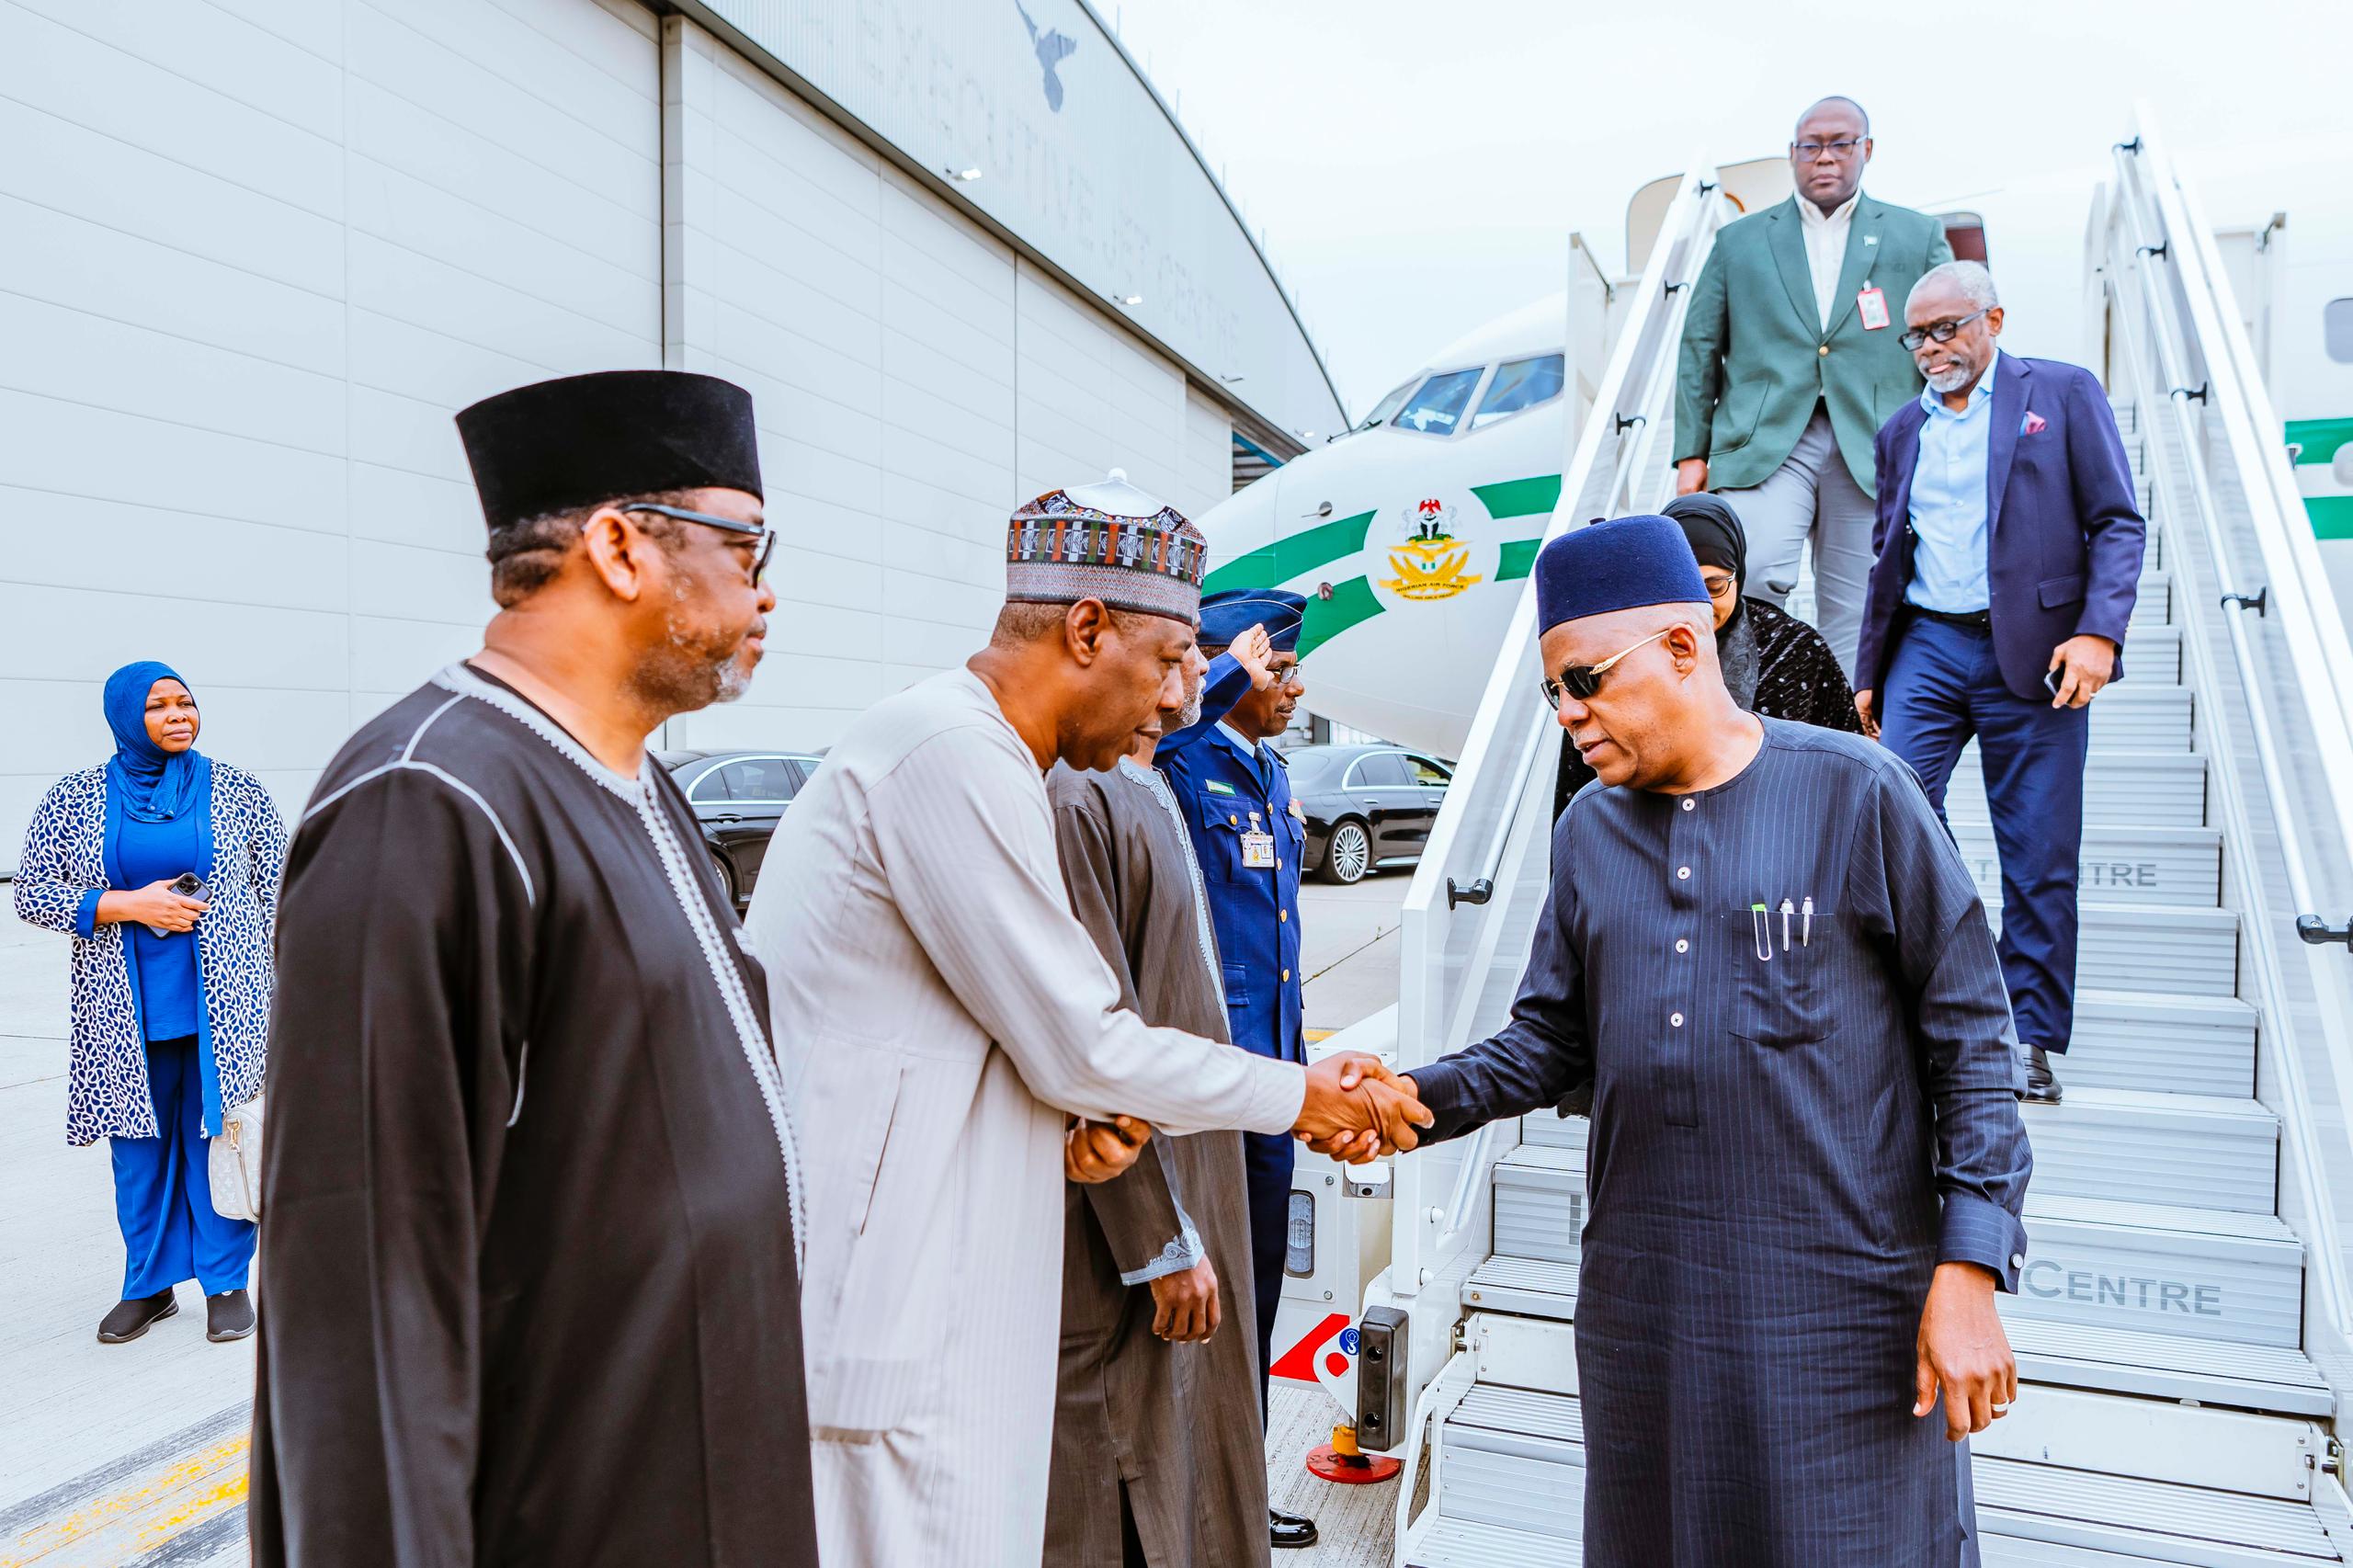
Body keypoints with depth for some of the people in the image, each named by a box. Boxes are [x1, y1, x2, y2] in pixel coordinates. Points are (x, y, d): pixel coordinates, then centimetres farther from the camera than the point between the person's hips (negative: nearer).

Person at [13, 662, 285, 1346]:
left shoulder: (237, 791, 1)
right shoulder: (74, 799, 2)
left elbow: (278, 894, 3)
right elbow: (32, 894, 1)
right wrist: (130, 905, -14)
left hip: (221, 1004, -1)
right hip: (125, 1011, 2)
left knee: (219, 1137, 4)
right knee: (139, 1144, 11)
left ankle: (227, 1282, 19)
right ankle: (150, 1285, 27)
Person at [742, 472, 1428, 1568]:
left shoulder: (958, 744, 15)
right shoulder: (957, 752, -18)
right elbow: (1083, 1046, -16)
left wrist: (1078, 1115, 3)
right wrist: (1297, 1096, -3)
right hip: (891, 1306, -10)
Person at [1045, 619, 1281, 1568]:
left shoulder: (1150, 795, 10)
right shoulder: (1073, 801, -21)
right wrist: (1164, 1245, -20)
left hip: (1186, 1196, 10)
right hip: (1123, 1244, -10)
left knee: (1185, 1480, 22)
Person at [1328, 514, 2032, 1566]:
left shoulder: (1855, 792, -7)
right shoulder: (1589, 831, 8)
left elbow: (1971, 1038, -6)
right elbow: (1553, 1041, 9)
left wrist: (1970, 1275, -10)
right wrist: (1420, 1100, -8)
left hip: (1842, 1305, -4)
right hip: (1642, 1306, 5)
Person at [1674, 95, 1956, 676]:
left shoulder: (1918, 236, 16)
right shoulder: (1738, 241, 16)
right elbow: (1700, 349, 13)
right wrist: (1692, 454, 4)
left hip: (1874, 452, 1)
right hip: (1765, 443, -1)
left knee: (1857, 619, 1)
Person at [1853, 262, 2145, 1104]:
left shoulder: (2065, 394, 5)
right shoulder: (1902, 430, 17)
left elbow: (2118, 524, -1)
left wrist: (2099, 632, -14)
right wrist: (1870, 671, 15)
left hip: (2033, 654, -3)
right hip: (1926, 647, 3)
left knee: (2040, 858, 1)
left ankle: (2033, 1041, 12)